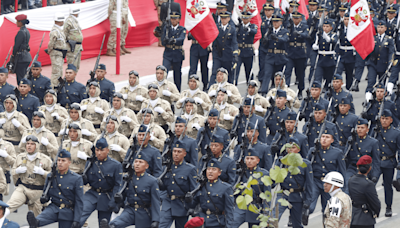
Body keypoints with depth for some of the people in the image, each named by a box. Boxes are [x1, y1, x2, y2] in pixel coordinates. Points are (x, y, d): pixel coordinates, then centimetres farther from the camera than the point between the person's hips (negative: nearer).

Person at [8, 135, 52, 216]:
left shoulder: (45, 159, -3)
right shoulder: (20, 157, 7)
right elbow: (12, 171, 18)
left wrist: (42, 172, -20)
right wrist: (17, 170, -6)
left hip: (37, 191, -1)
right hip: (22, 188, 1)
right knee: (10, 205, -24)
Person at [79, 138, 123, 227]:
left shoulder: (116, 165, -7)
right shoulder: (90, 163, 1)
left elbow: (118, 185, -7)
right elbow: (85, 180, 8)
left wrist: (113, 202, -15)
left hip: (106, 199, -1)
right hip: (92, 195, 1)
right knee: (80, 217, -22)